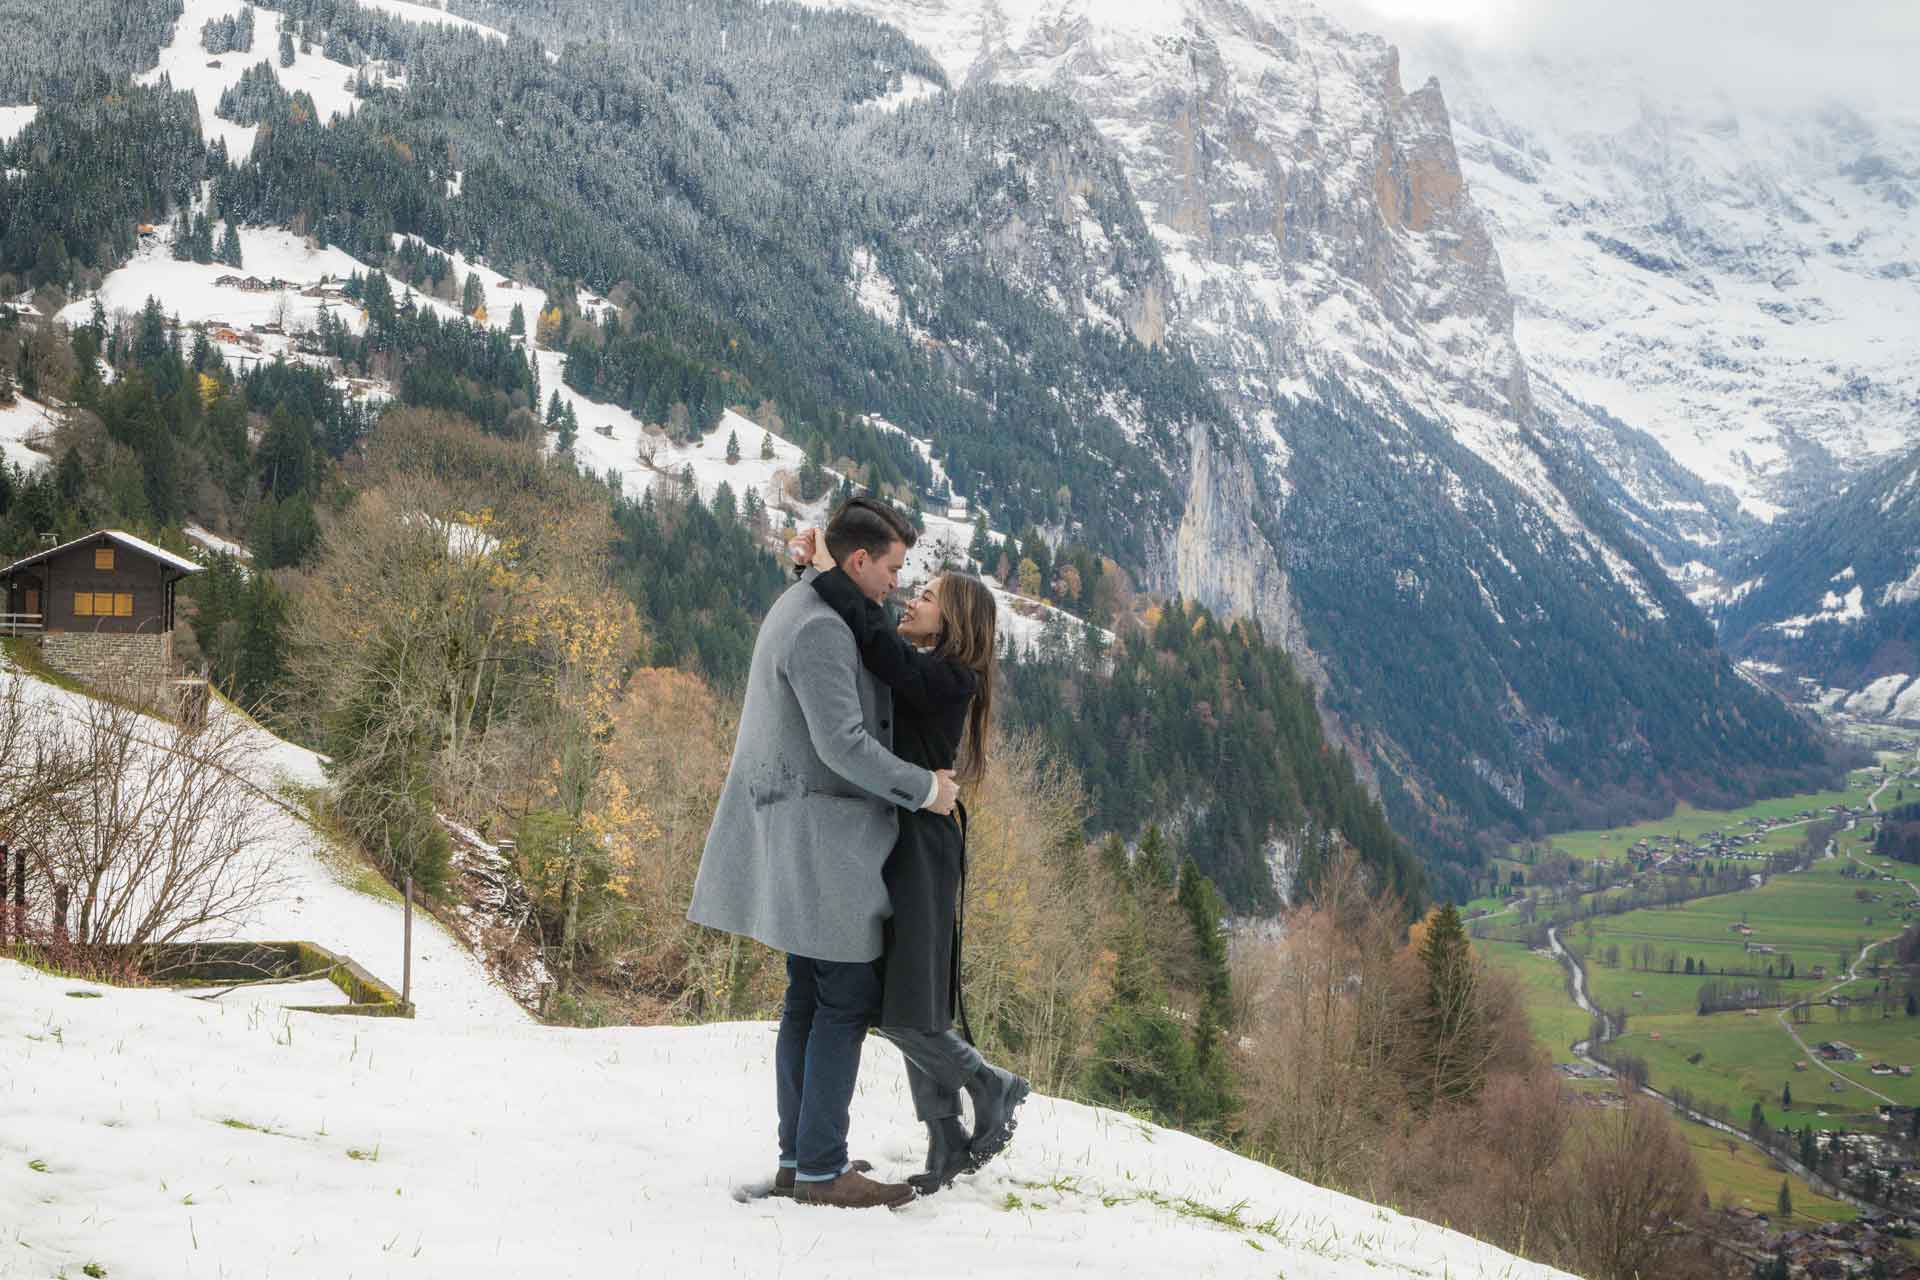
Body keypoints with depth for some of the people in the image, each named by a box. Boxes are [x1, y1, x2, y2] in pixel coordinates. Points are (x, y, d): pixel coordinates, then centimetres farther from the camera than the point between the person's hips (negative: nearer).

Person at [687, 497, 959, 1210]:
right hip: (822, 836, -11)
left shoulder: (801, 611, 15)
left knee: (808, 998, 13)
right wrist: (925, 789, -14)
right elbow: (843, 743, -24)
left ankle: (800, 1158, 17)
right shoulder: (820, 629, -19)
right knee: (847, 999, -6)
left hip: (798, 837, 11)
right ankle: (821, 1169, -3)